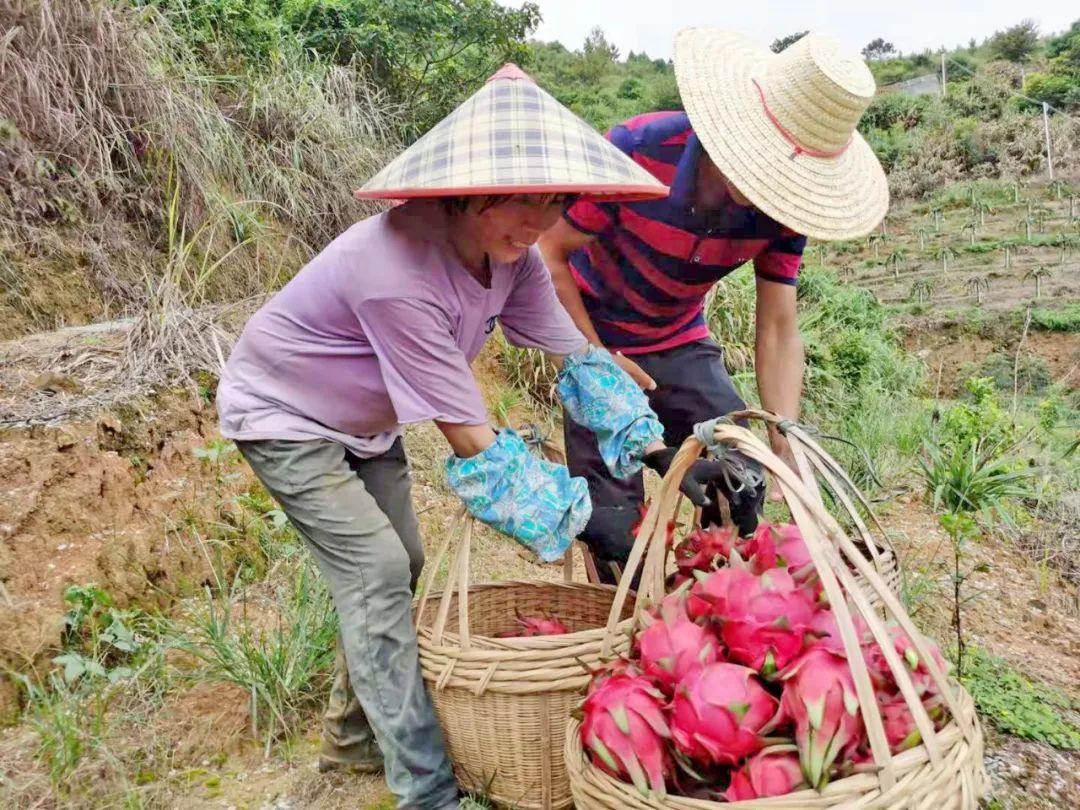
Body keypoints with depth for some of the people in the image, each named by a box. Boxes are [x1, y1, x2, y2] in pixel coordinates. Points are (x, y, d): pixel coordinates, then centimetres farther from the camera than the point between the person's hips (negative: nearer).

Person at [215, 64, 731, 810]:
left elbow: (578, 358, -16)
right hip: (284, 417, -8)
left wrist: (660, 453, -26)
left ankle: (356, 734, 32)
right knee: (375, 573, -14)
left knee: (399, 572, 11)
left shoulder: (508, 251, -16)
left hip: (365, 419, 8)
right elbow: (473, 443, -36)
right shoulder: (400, 274, -39)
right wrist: (585, 523, -33)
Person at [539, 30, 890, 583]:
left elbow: (778, 331, -13)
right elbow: (550, 253, -21)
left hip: (681, 344, 4)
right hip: (591, 337, -3)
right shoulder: (637, 151, -32)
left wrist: (786, 443, -23)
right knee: (612, 519, -8)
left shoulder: (785, 204, -18)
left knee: (742, 486, -1)